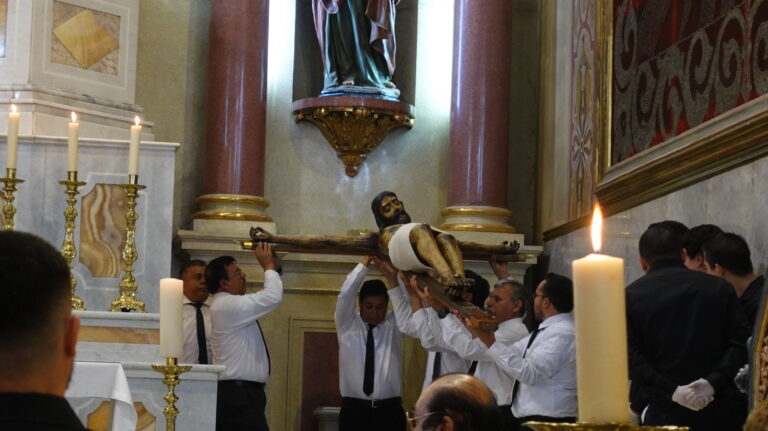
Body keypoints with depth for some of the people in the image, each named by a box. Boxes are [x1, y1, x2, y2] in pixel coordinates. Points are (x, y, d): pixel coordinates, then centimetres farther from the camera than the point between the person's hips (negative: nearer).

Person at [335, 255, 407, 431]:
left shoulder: (394, 325, 7)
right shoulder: (347, 324, 5)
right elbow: (346, 294, -9)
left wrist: (393, 277, -27)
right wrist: (366, 260, -15)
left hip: (390, 411, 1)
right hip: (354, 410, -1)